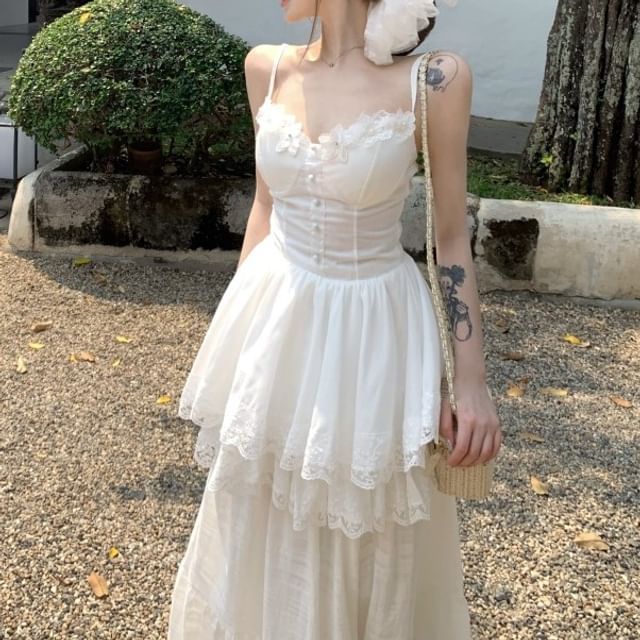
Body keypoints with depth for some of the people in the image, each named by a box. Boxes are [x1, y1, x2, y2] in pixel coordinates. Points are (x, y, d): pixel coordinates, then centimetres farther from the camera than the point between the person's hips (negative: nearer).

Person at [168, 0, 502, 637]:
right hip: (276, 321, 4)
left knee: (368, 528, 14)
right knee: (262, 517, 20)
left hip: (371, 330, -4)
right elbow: (266, 203, 9)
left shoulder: (433, 81, -14)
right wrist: (238, 317, 15)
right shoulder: (267, 68, -1)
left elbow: (451, 238, -8)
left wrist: (471, 378, -9)